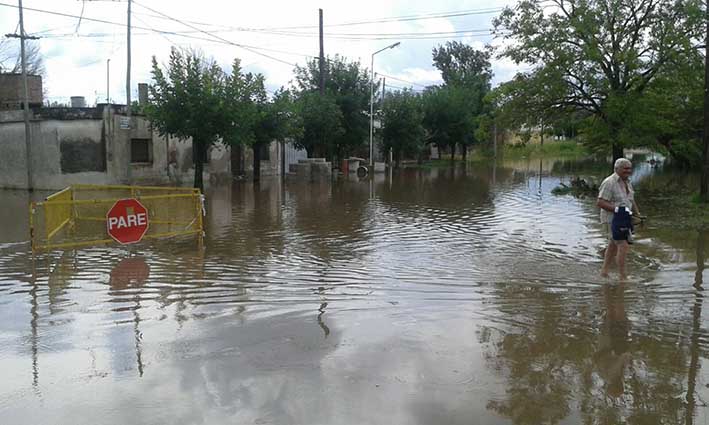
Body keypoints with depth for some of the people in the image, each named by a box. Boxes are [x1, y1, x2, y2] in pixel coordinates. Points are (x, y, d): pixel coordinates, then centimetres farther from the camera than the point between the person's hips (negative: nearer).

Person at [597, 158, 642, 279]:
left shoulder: (627, 182, 11)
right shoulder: (609, 183, -17)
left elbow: (631, 200, 20)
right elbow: (600, 202, -22)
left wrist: (637, 213, 5)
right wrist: (617, 209, -27)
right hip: (612, 219, -10)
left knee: (613, 245, 17)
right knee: (624, 246, -15)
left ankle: (604, 271, 29)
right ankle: (622, 276, -12)